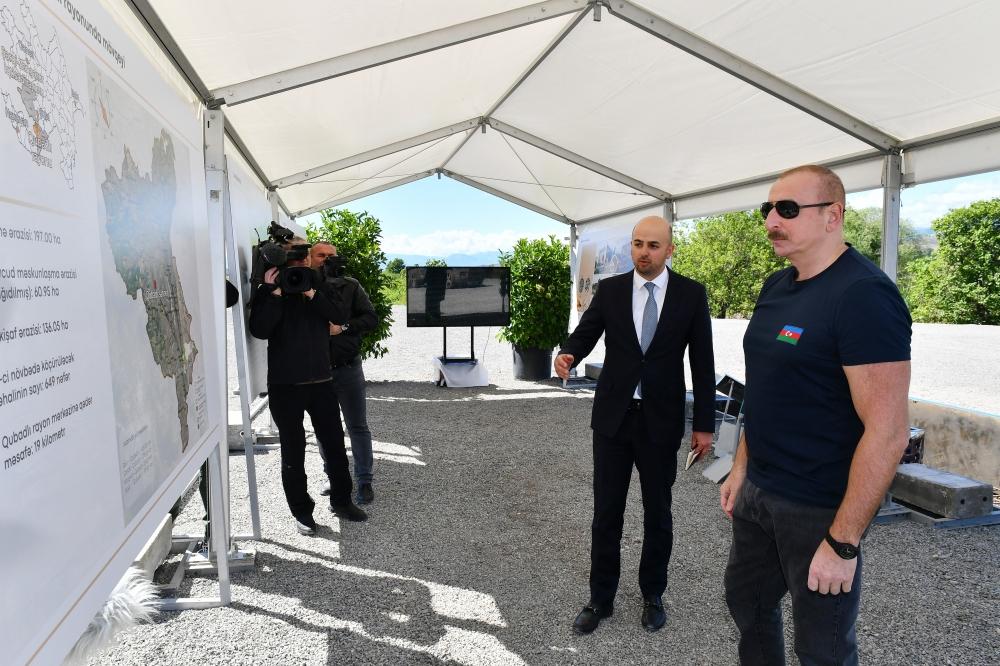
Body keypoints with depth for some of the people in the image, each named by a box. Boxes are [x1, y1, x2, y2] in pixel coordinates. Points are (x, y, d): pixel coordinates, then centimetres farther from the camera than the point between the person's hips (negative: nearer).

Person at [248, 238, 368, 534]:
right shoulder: (268, 292, -1)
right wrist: (274, 293, -20)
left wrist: (313, 294, -16)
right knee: (293, 451, 6)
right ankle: (302, 511, 19)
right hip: (286, 385, -3)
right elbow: (260, 330, -16)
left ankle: (341, 500, 25)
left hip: (321, 381, 3)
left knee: (334, 443, 9)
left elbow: (339, 316, -4)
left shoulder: (319, 286, 11)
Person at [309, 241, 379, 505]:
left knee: (358, 427, 4)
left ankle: (364, 481, 16)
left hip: (347, 367, -1)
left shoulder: (350, 286, 1)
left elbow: (371, 318, -3)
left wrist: (342, 327, -15)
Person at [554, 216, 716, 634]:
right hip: (612, 416, 1)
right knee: (606, 512, 8)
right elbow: (585, 333, -5)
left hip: (661, 420, -1)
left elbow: (702, 362, 0)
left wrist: (704, 424, -1)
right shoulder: (610, 289, 1)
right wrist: (567, 354, -29)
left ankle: (653, 596, 34)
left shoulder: (691, 294, -2)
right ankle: (601, 599, 25)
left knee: (657, 513, 13)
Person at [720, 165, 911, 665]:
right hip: (758, 492, 8)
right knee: (747, 603, 23)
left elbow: (887, 431, -23)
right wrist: (742, 467, 12)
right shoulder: (775, 287, 5)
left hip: (818, 508, -7)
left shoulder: (863, 295, -20)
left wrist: (842, 543, -21)